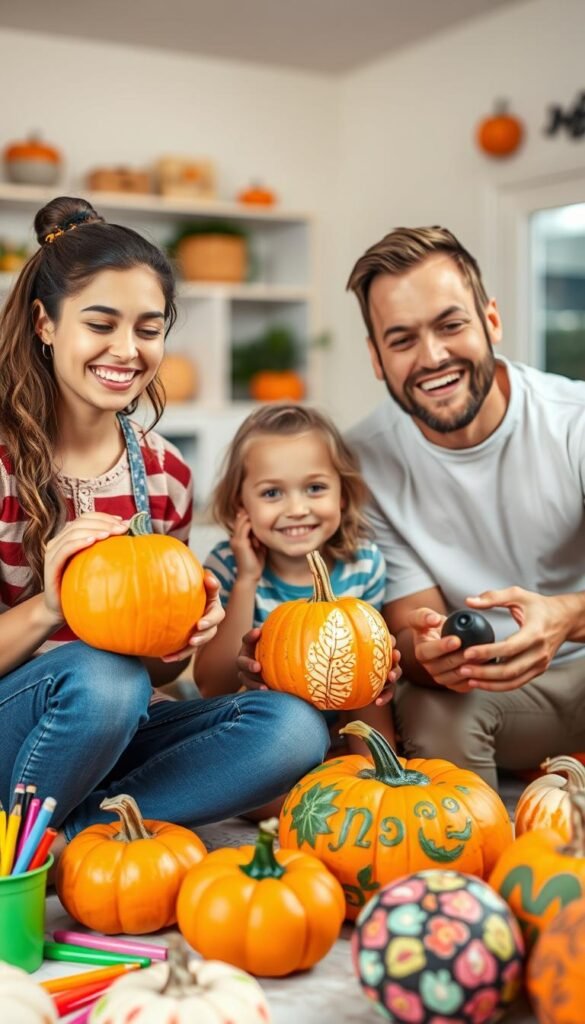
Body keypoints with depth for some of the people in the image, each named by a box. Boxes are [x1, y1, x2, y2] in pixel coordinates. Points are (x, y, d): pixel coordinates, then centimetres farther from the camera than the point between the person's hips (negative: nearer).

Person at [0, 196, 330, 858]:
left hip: (111, 731, 5)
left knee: (293, 727, -17)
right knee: (102, 677, -35)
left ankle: (72, 831, -16)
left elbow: (155, 670, 9)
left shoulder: (165, 473, 2)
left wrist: (189, 630, -13)